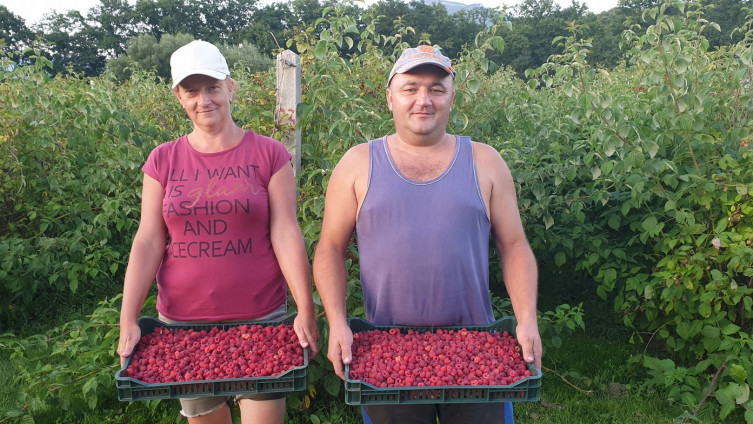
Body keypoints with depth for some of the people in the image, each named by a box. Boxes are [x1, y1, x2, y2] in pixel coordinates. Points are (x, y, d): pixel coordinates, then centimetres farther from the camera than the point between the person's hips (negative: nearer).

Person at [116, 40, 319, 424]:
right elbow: (148, 242, 0)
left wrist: (306, 311, -12)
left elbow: (285, 235, -7)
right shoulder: (163, 160, 3)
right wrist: (128, 320, -5)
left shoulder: (269, 154, -4)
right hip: (183, 321, 3)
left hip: (260, 319, -2)